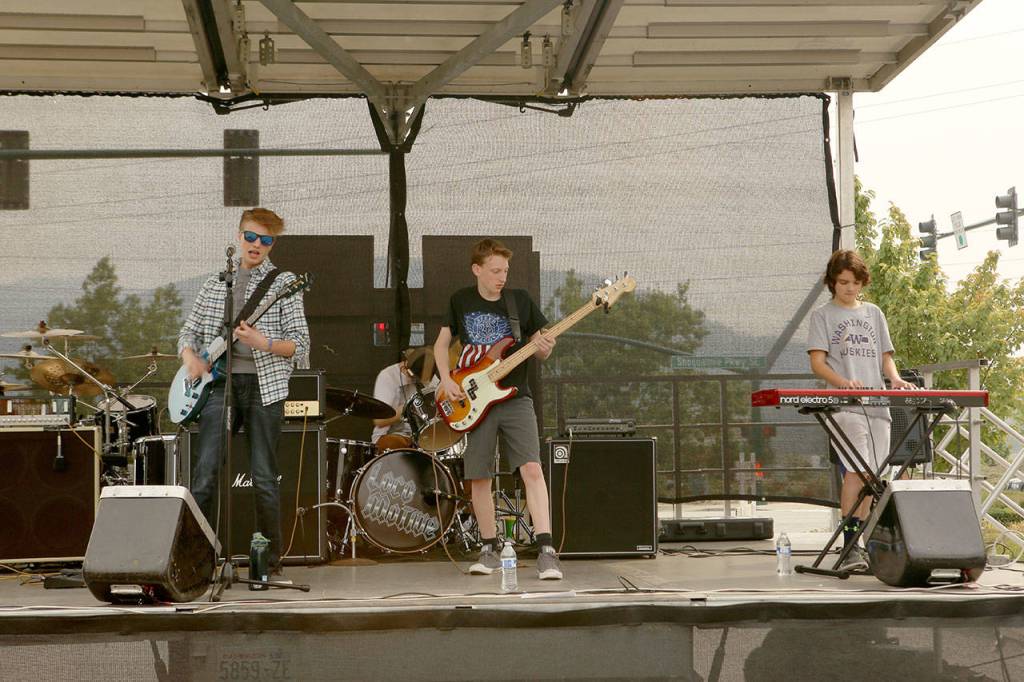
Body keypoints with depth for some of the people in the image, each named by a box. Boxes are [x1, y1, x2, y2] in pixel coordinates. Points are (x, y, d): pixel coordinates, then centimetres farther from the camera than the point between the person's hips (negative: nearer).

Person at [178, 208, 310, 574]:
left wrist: (262, 343, -20)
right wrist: (191, 358, -1)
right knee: (206, 471, -8)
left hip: (265, 383, -2)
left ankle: (271, 559, 12)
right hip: (220, 380, 2)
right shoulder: (215, 283, 15)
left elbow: (301, 344, -3)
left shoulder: (283, 282, 3)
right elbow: (188, 332, 20)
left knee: (263, 477, 0)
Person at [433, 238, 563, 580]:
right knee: (479, 478, 2)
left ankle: (546, 550, -18)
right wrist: (446, 379, -3)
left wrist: (544, 348, -14)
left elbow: (540, 350, 10)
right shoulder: (461, 301, 6)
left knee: (532, 468, -16)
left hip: (515, 398, -1)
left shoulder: (520, 300, 5)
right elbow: (441, 343, 13)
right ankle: (490, 550, 17)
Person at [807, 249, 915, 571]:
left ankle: (862, 546, 12)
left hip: (877, 403, 5)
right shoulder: (823, 315, 8)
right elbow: (817, 362, -2)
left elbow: (885, 357, 20)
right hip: (843, 404, -5)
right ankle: (850, 548, -20)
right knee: (856, 471, -19)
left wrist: (895, 378, -3)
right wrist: (843, 382, -20)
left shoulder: (874, 313, 20)